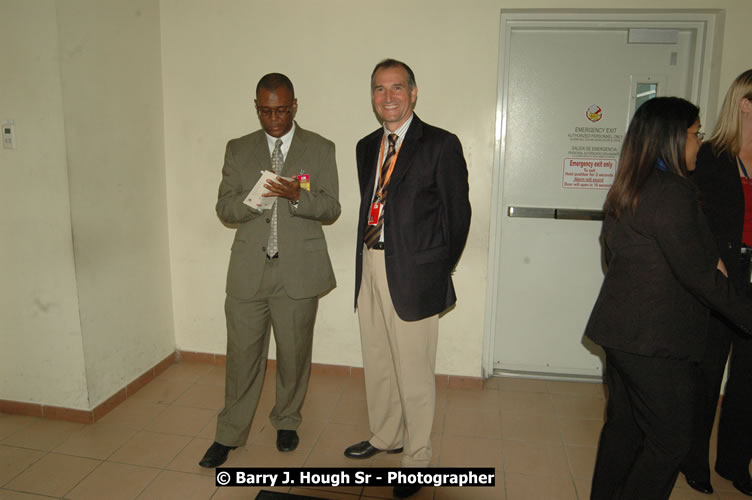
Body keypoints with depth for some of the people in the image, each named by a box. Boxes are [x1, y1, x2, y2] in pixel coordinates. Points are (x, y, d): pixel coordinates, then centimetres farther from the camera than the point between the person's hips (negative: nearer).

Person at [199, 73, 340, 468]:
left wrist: (297, 196, -20)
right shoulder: (238, 150, 9)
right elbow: (224, 209, 5)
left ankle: (287, 421, 34)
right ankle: (230, 433, 24)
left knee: (294, 353, 11)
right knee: (242, 354, 6)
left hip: (299, 272, -1)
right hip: (249, 271, 1)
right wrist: (252, 200, -17)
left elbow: (331, 208, 0)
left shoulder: (320, 149, 5)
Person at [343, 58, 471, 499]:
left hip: (413, 273, -6)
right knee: (377, 363, 19)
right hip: (370, 267, 7)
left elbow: (458, 213, -6)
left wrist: (441, 268, -1)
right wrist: (368, 257, 9)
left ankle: (417, 459, 25)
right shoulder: (367, 147, 13)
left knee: (414, 373, 4)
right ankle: (385, 437, 41)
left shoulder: (441, 145, -8)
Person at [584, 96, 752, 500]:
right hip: (656, 341, -9)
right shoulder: (673, 193, -18)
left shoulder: (625, 190, 9)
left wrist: (705, 264, 13)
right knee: (669, 441, 5)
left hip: (619, 330, 9)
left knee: (622, 426, 19)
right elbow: (699, 274, -19)